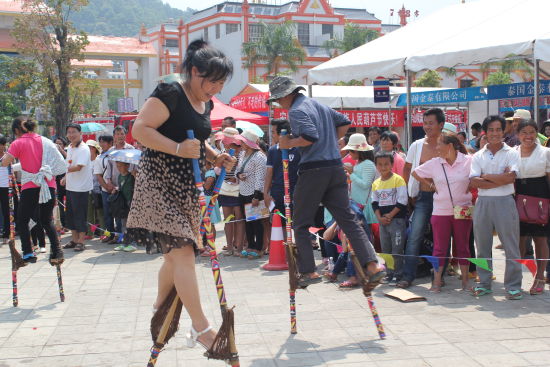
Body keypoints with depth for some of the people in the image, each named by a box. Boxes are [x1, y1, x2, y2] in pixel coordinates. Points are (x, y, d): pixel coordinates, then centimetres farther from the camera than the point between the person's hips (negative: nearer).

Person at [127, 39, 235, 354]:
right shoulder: (170, 94, -14)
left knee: (176, 252, 15)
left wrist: (215, 157, 7)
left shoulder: (206, 104, 13)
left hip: (186, 185, 9)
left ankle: (160, 311, 34)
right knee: (183, 250, -14)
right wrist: (178, 148, -29)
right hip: (160, 181, -9)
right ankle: (201, 328, -14)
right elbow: (140, 129, -19)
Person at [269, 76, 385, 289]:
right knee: (348, 219, 5)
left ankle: (308, 271, 5)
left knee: (301, 224, 7)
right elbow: (344, 122, 25)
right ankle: (372, 265, -6)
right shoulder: (320, 105, 19)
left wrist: (288, 144, -8)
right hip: (336, 168, 8)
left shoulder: (296, 111, -8)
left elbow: (310, 136, -22)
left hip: (313, 170, -7)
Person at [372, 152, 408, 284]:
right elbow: (374, 203, 12)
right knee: (385, 248, 11)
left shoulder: (398, 180, -8)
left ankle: (397, 273, 2)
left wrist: (390, 215, -13)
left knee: (397, 248, -4)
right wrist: (380, 217, -4)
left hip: (397, 219, -6)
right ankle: (389, 273, 19)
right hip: (383, 221, 6)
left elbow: (402, 201, -12)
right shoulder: (376, 183, 10)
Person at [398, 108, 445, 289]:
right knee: (414, 236, -6)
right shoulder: (417, 146, 5)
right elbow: (407, 169, 16)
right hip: (423, 198, 1)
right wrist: (411, 192, 9)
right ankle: (407, 276, -3)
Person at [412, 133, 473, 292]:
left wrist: (471, 187, -5)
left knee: (463, 247, 8)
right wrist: (431, 185, 6)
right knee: (440, 247, 4)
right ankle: (436, 282, 10)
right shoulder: (434, 163, 2)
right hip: (440, 212, 1)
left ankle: (465, 281, 18)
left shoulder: (469, 161, -6)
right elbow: (415, 173, 13)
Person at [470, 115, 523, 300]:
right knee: (482, 245, 9)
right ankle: (484, 283, 19)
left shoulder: (512, 153, 2)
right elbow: (474, 182, -5)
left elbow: (511, 177, -13)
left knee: (511, 246, -1)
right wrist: (500, 179, -11)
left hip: (505, 202, -3)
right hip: (483, 202, 3)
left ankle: (513, 286, 7)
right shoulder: (478, 156, 8)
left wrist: (486, 176, -6)